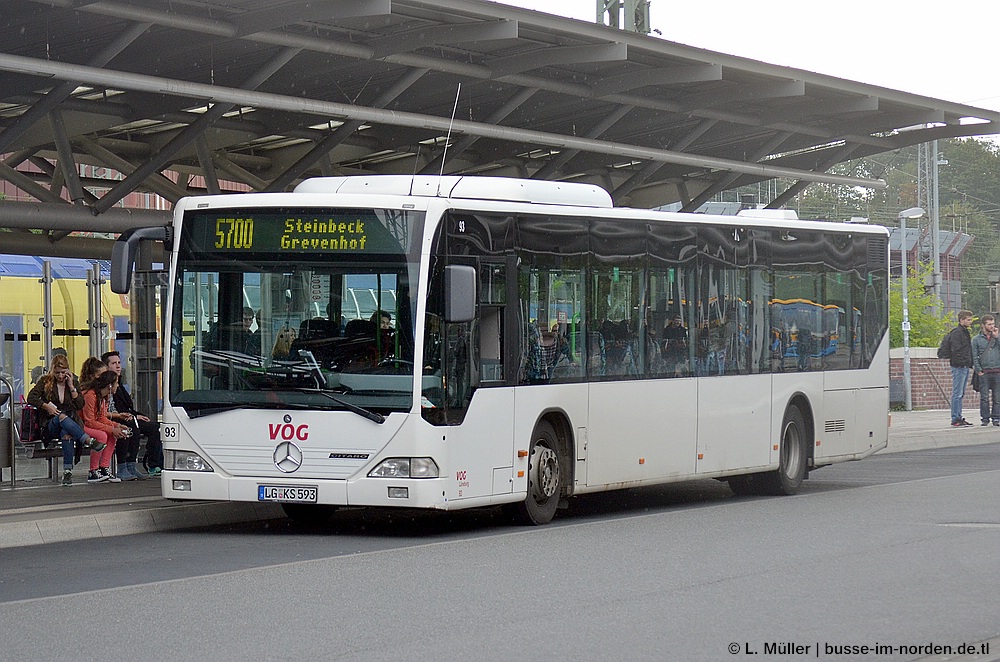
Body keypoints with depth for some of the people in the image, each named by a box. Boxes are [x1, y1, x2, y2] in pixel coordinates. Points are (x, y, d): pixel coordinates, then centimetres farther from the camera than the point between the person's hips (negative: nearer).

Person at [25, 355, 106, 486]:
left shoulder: (74, 383, 15)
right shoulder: (45, 382, 10)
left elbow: (80, 405, 4)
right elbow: (31, 398, -2)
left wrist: (71, 386, -2)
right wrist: (47, 406, -14)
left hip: (72, 422, 1)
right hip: (50, 425, -1)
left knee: (67, 433, -39)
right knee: (61, 417, -40)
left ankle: (68, 471, -47)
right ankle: (89, 441, -49)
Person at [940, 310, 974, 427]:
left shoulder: (965, 332, 19)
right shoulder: (956, 333, -12)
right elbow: (956, 350, -20)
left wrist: (969, 363, 17)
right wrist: (962, 362, -21)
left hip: (965, 367, 10)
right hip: (959, 367, -10)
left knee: (961, 394, 12)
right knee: (957, 394, -9)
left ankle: (959, 418, 16)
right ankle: (955, 419, -8)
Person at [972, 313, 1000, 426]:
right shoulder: (977, 339, 6)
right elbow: (974, 357, 3)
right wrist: (978, 370, -6)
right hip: (984, 372, -2)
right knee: (984, 397, -3)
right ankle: (985, 418, 3)